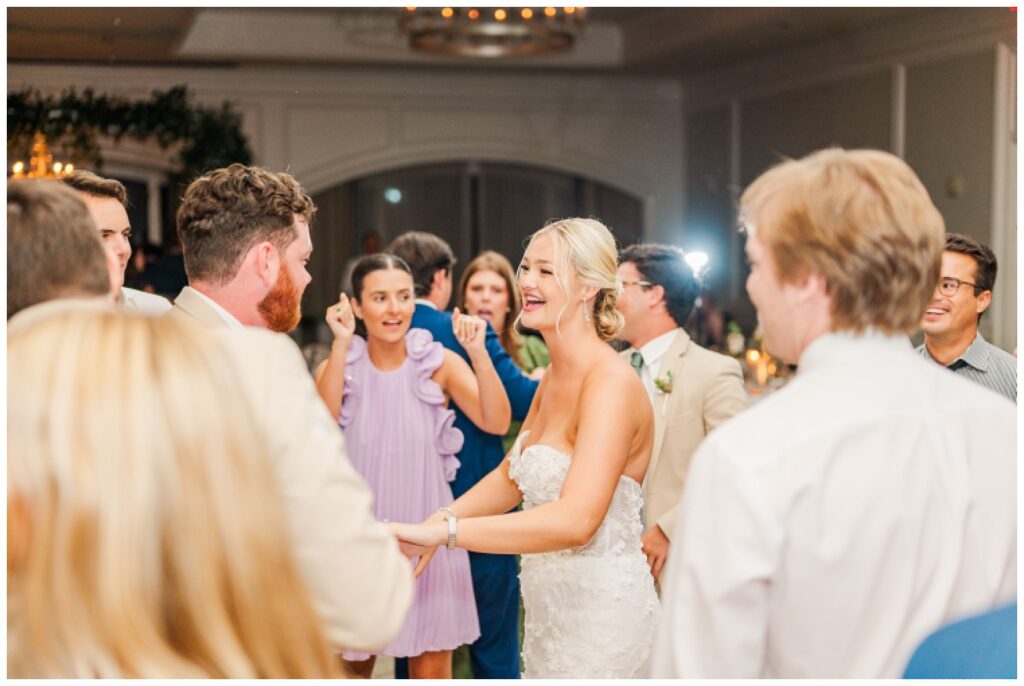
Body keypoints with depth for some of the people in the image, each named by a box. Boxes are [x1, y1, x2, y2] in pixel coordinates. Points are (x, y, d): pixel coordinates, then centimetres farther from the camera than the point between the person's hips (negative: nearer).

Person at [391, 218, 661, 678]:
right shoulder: (553, 378, 8)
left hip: (599, 606, -8)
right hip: (549, 601, 8)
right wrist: (436, 522, -5)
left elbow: (575, 520, -33)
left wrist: (443, 530, -37)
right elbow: (512, 476, 14)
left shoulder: (611, 382, -22)